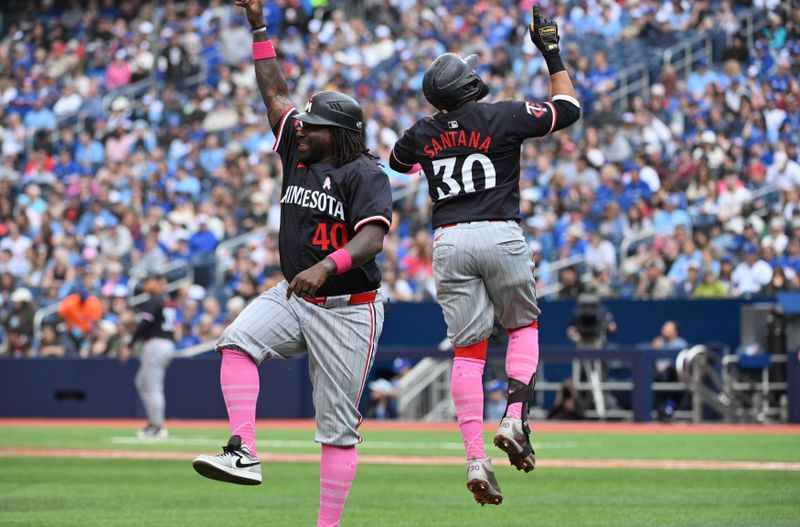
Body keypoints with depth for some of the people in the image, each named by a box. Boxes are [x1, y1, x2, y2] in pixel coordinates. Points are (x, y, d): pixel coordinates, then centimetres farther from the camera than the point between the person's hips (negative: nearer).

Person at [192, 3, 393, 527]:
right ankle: (244, 453, -29)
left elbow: (373, 237, -28)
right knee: (237, 341, -23)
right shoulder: (298, 153, 8)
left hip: (348, 311, -6)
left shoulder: (366, 174, -13)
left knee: (338, 427, -3)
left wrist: (325, 267, -44)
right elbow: (275, 92, 16)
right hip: (293, 297, 6)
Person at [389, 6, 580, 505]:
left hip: (449, 241, 2)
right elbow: (568, 108, 11)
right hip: (501, 236, -2)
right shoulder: (505, 117, -2)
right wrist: (552, 53, 19)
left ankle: (476, 458, -8)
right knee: (523, 327, 18)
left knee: (468, 350, 3)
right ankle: (515, 419, -4)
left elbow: (397, 160, 33)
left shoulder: (422, 134, 9)